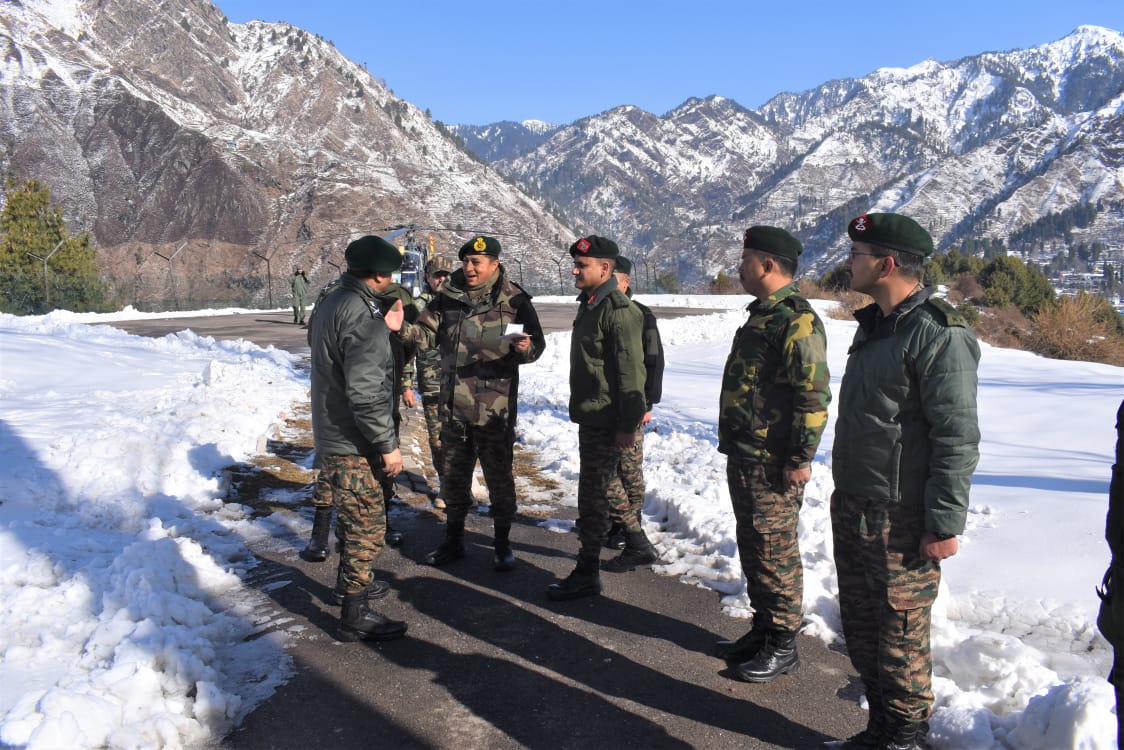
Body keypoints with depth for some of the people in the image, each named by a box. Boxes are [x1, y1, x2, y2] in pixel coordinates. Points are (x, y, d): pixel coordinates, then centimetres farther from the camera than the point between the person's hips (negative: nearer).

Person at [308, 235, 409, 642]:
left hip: (330, 436, 10)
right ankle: (356, 616, 8)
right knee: (368, 526, 0)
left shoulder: (330, 303, 9)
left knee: (354, 519, 24)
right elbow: (365, 391, -27)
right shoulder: (363, 315, -22)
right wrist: (387, 444, -20)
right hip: (352, 444, -10)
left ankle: (352, 583, 41)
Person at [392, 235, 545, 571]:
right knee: (453, 474, 16)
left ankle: (502, 543, 25)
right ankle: (453, 540, 32)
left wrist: (525, 347, -31)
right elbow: (427, 334, 3)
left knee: (499, 475, 8)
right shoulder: (448, 297, 2)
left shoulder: (514, 300, -8)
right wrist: (403, 328, -17)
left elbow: (537, 344, -8)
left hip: (495, 408, -4)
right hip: (454, 405, 4)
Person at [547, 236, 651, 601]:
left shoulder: (619, 311, -19)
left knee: (593, 494, -3)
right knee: (605, 485, 21)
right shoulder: (589, 304, 12)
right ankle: (637, 541, 38)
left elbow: (630, 372, -21)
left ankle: (587, 574, 7)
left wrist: (627, 424, -22)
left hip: (607, 420, -10)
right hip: (590, 416, 10)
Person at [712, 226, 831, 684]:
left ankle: (783, 646, 16)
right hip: (743, 457, 10)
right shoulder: (760, 315, 15)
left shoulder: (797, 321, -18)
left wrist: (800, 459, -21)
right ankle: (762, 630, 32)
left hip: (773, 465, -10)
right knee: (752, 547, 18)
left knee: (775, 552, 1)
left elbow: (815, 397, -23)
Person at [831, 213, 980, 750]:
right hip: (851, 506, 9)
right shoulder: (873, 324, 12)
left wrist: (945, 523, -19)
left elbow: (958, 439, -19)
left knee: (900, 634, 4)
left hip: (900, 520, -9)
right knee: (860, 626, 18)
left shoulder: (939, 334, -17)